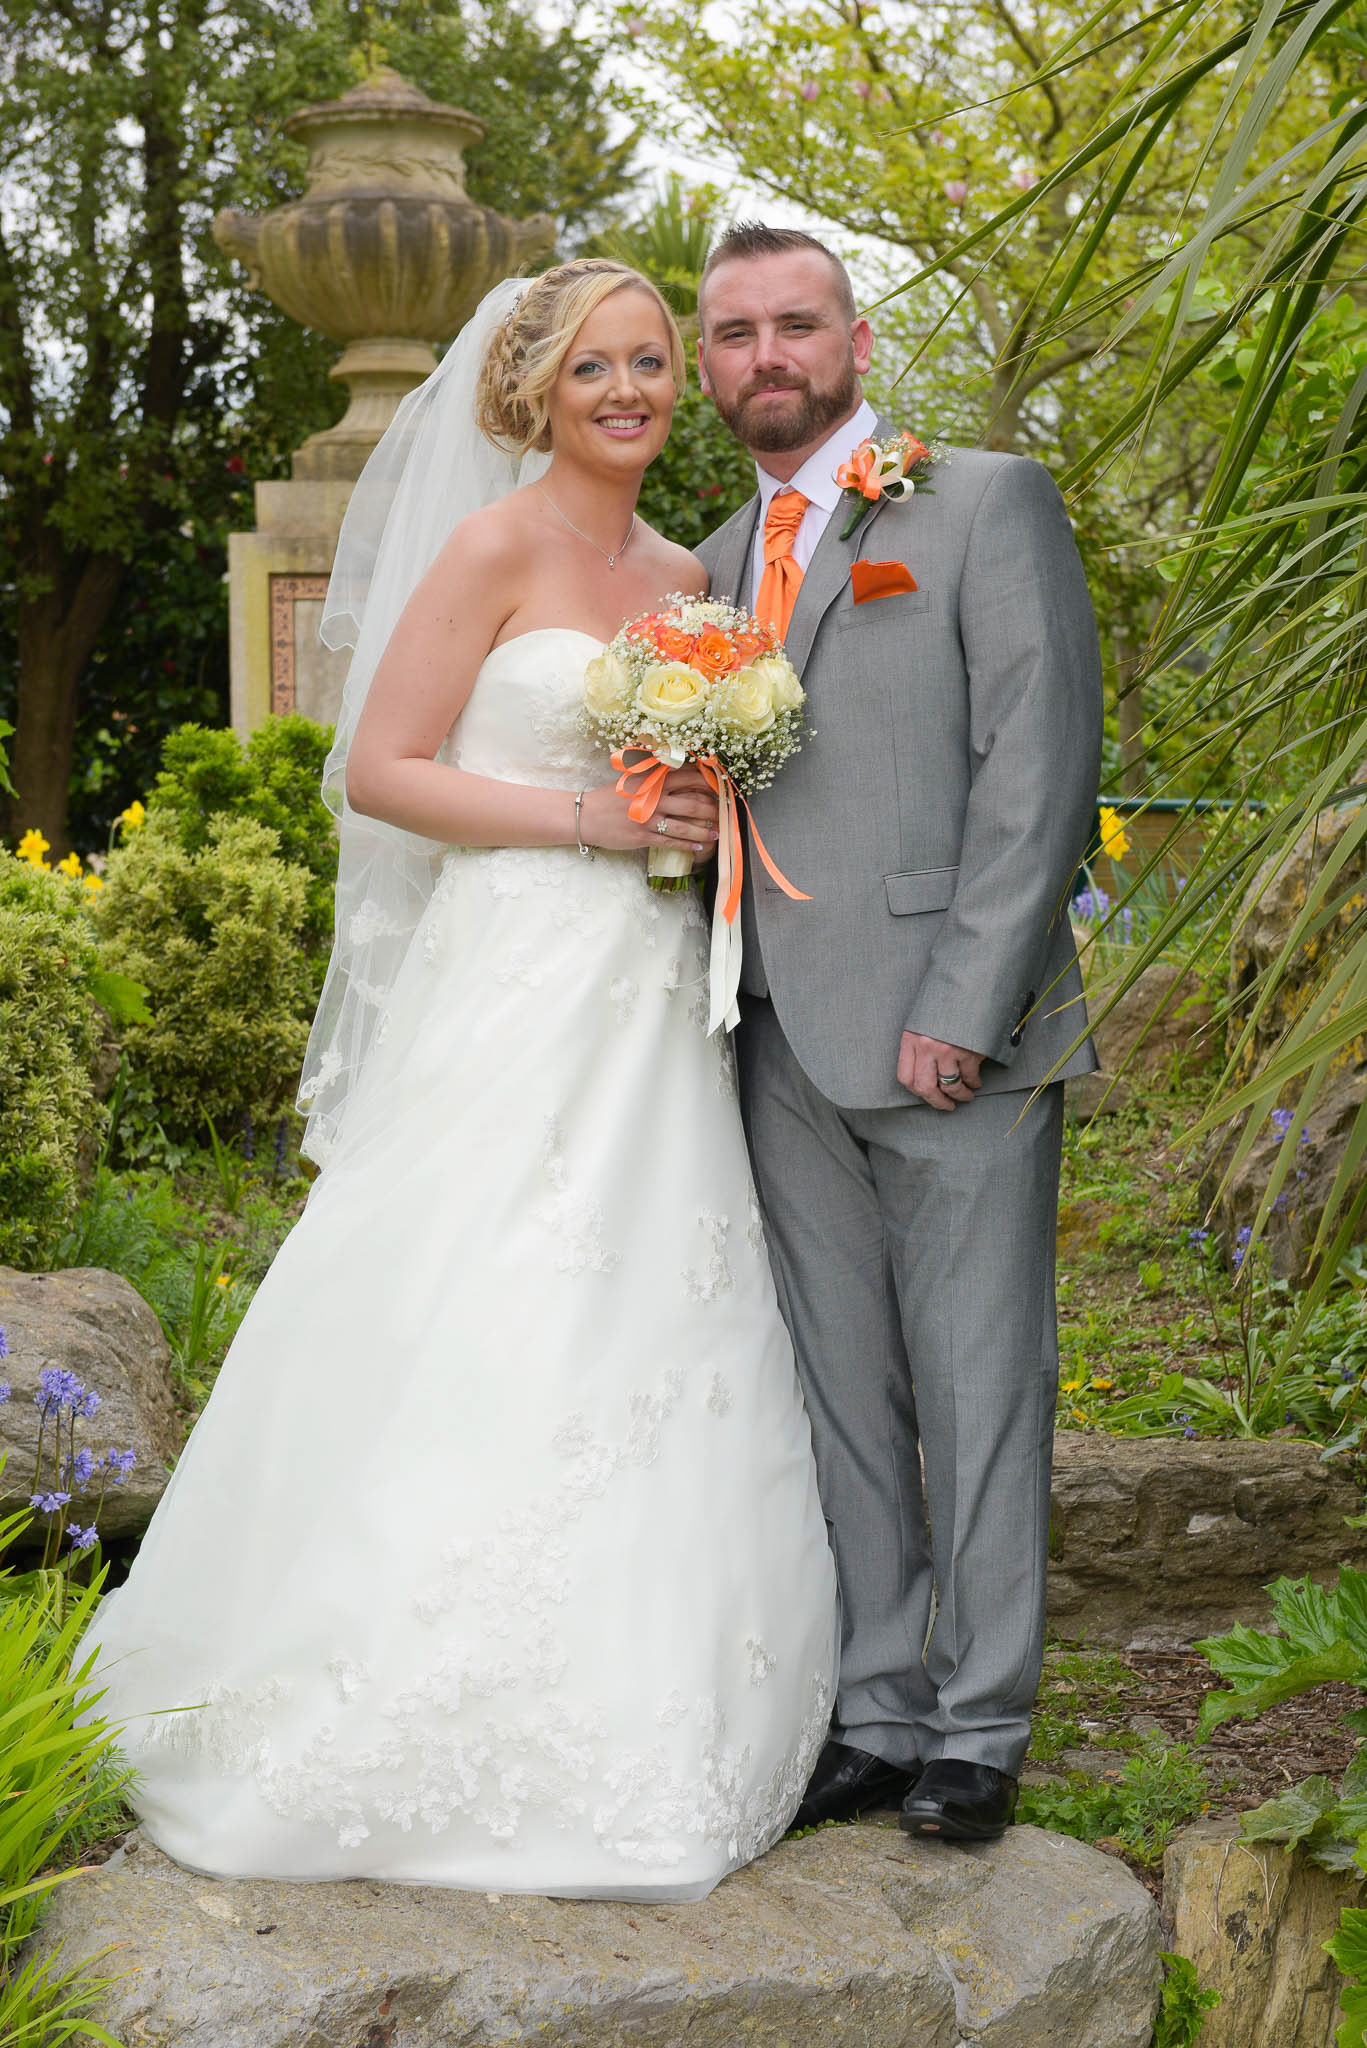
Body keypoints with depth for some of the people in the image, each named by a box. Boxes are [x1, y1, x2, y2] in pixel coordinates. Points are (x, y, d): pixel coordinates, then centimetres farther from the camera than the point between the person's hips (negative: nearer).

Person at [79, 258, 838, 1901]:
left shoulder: (684, 576, 15)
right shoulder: (496, 549, -5)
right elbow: (379, 771, -9)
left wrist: (712, 816, 3)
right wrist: (588, 817, -15)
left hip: (652, 1010, 7)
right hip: (513, 998, -7)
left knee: (649, 1360, 7)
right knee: (489, 1346, -7)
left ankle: (632, 1737, 19)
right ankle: (431, 1749, 5)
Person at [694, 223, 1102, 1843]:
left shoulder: (985, 503, -1)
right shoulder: (724, 561, 18)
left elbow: (1040, 765, -10)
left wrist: (962, 1007, -16)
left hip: (951, 1042, -6)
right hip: (790, 1048, 6)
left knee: (977, 1390, 2)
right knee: (836, 1393, 10)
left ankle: (979, 1728, 13)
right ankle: (873, 1711, 19)